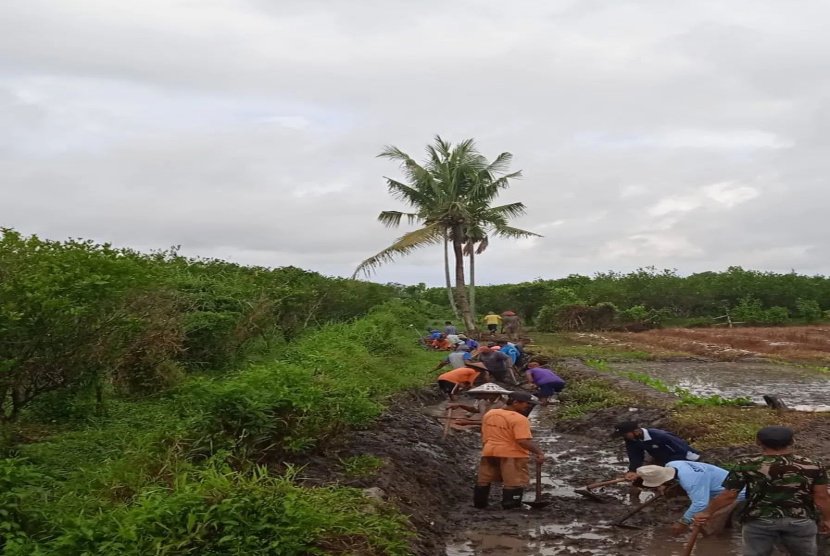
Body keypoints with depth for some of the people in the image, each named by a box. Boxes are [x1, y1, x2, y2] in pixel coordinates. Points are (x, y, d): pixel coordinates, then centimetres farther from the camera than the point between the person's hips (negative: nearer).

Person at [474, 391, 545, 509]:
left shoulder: (489, 414, 7)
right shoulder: (519, 419, -17)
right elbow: (523, 441, -24)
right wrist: (539, 452, -20)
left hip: (489, 452, 7)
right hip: (512, 454, -7)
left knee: (484, 480, 17)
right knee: (515, 481, 3)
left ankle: (480, 503, 28)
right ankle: (511, 506, 4)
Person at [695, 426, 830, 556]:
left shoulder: (747, 465, -10)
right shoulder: (813, 466, -6)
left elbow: (729, 495, -7)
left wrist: (707, 512, 6)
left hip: (759, 521, -2)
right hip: (801, 521, 2)